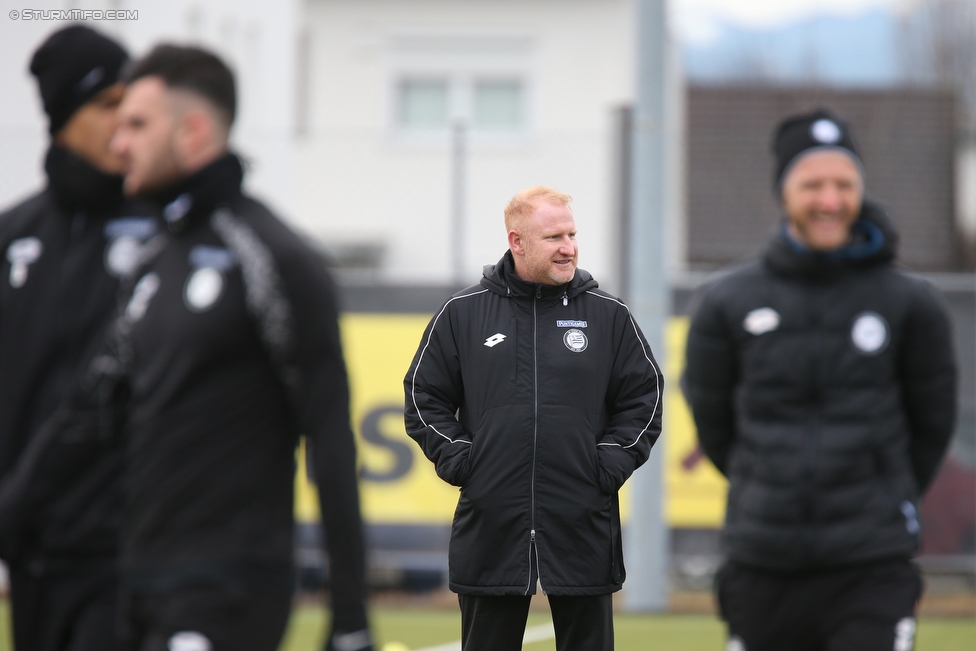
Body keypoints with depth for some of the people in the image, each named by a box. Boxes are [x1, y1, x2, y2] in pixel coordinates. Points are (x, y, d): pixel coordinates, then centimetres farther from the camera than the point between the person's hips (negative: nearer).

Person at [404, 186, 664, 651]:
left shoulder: (609, 316, 5)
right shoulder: (462, 314, 5)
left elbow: (643, 399, 9)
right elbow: (425, 397, 10)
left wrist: (611, 464, -3)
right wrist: (457, 460, -2)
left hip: (583, 526, 0)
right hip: (490, 523, 0)